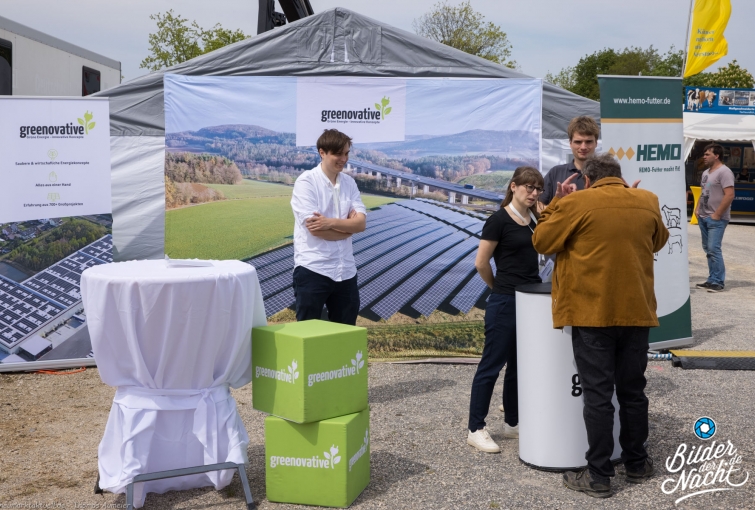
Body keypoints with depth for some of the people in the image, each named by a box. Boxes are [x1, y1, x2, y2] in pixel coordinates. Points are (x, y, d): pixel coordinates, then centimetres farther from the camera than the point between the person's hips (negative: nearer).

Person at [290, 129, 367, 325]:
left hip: (346, 270, 6)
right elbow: (314, 228, -17)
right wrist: (348, 226, -5)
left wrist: (331, 222, -19)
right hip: (313, 270, -5)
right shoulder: (306, 181, -8)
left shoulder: (349, 183, 8)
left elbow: (361, 222, -3)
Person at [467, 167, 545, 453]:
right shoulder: (499, 220, -10)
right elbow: (481, 263, -9)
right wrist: (500, 287, 4)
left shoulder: (536, 219, 10)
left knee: (520, 365, 15)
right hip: (505, 303, -7)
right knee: (492, 364, -1)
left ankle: (512, 423, 27)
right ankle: (475, 429, 7)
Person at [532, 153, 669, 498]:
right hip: (637, 312, 4)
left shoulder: (576, 203, -8)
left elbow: (542, 242, 0)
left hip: (592, 314, -4)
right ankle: (636, 464, 27)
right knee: (632, 391, 15)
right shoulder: (648, 201, 5)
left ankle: (599, 476, 6)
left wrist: (556, 203, 11)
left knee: (598, 395, 0)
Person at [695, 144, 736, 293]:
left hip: (716, 219, -9)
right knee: (708, 249, 10)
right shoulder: (706, 172, 16)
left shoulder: (724, 172, -13)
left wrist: (717, 214, -20)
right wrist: (698, 209, 11)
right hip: (703, 217, 9)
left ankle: (718, 282, -7)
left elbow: (729, 195, -20)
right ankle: (712, 280, 16)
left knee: (714, 249, -12)